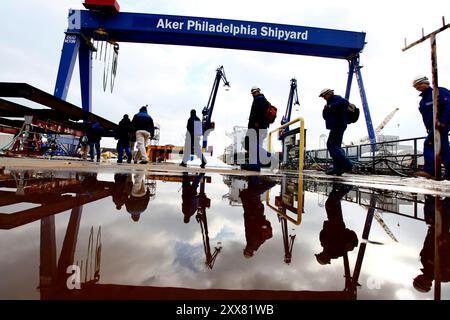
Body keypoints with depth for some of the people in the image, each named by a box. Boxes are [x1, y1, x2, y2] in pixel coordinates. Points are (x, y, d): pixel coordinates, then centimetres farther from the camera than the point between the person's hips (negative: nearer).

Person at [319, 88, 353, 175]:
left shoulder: (337, 98, -2)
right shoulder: (330, 102, 26)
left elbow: (346, 102, -24)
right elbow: (325, 117, 24)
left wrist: (331, 106, -20)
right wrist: (325, 110, 5)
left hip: (338, 126, -11)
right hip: (335, 127, 11)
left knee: (331, 145, -16)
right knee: (335, 146, 8)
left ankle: (346, 164, -18)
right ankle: (337, 168, 9)